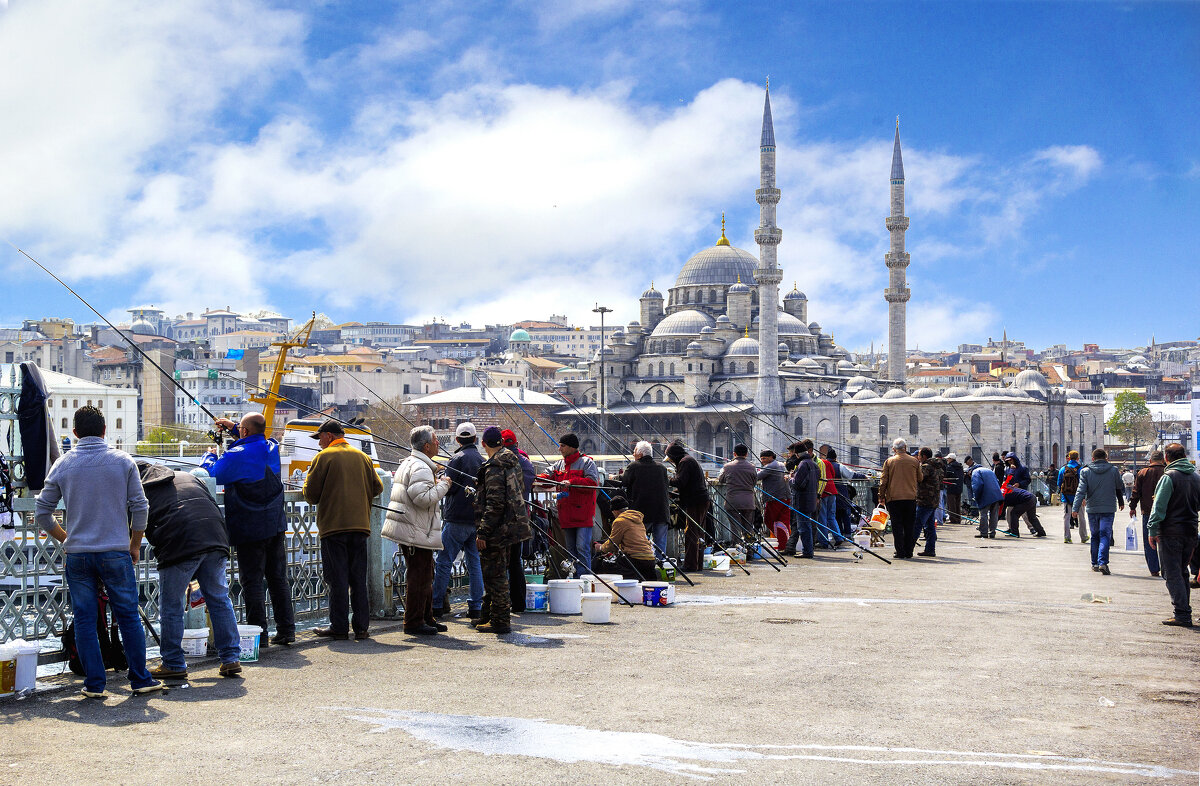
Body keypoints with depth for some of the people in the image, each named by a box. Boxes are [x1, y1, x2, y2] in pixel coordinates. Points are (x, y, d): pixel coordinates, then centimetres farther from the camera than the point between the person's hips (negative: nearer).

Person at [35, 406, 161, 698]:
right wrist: (135, 545, 11)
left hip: (77, 554, 1)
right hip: (116, 553, -1)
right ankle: (140, 679, 11)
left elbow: (42, 513, 5)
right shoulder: (123, 461, -1)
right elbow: (140, 507, -2)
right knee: (128, 616, 7)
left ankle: (94, 684, 7)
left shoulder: (63, 465, 2)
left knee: (85, 620, 7)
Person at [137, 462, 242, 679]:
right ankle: (231, 659, 17)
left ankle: (174, 665, 15)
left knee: (171, 608, 9)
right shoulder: (189, 477, 28)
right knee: (220, 600, 15)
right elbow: (216, 510, 23)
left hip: (179, 545, -5)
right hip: (216, 541, 5)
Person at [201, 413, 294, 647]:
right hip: (276, 526, 6)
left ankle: (258, 634, -1)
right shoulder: (273, 449, 5)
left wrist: (210, 456, 15)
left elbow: (209, 474, -5)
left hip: (249, 529, -6)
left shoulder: (236, 456, -16)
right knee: (278, 579, 11)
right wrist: (232, 427, 31)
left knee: (252, 582, -1)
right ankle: (286, 630, 14)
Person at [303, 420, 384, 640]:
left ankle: (339, 627, 1)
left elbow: (311, 494, -7)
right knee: (359, 578, 9)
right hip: (359, 524, 5)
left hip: (333, 525, -5)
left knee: (337, 579, 0)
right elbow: (377, 488, 11)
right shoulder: (363, 457, 10)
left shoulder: (324, 457, -5)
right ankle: (361, 626, 9)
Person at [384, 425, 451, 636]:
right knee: (419, 575, -6)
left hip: (411, 529, 11)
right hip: (416, 532, -11)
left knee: (425, 575, 17)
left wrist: (434, 478, 18)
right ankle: (413, 622, -1)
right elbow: (424, 498, -27)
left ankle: (427, 618, 25)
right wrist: (442, 485, -15)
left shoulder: (408, 463, 17)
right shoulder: (421, 468, -17)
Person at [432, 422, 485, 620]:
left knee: (443, 562, -1)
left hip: (457, 518, -6)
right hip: (477, 520, 6)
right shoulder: (482, 460, 11)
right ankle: (476, 607, 7)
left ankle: (436, 607, -1)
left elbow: (450, 487, -14)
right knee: (474, 563, 9)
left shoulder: (459, 458, -9)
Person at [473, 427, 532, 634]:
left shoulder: (494, 468, -17)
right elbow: (521, 490, 20)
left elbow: (495, 503, -22)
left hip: (497, 530, -10)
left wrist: (482, 532, -21)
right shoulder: (513, 462, 10)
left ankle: (500, 621, 2)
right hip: (511, 526, 10)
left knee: (495, 575, -2)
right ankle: (488, 615, 29)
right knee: (498, 574, 18)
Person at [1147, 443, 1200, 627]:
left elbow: (1159, 507, -14)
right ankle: (1184, 612, 19)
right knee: (1182, 573, 16)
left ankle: (1182, 615, -9)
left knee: (1172, 575, -4)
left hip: (1170, 533, -7)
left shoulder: (1169, 477, -11)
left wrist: (1152, 531, -11)